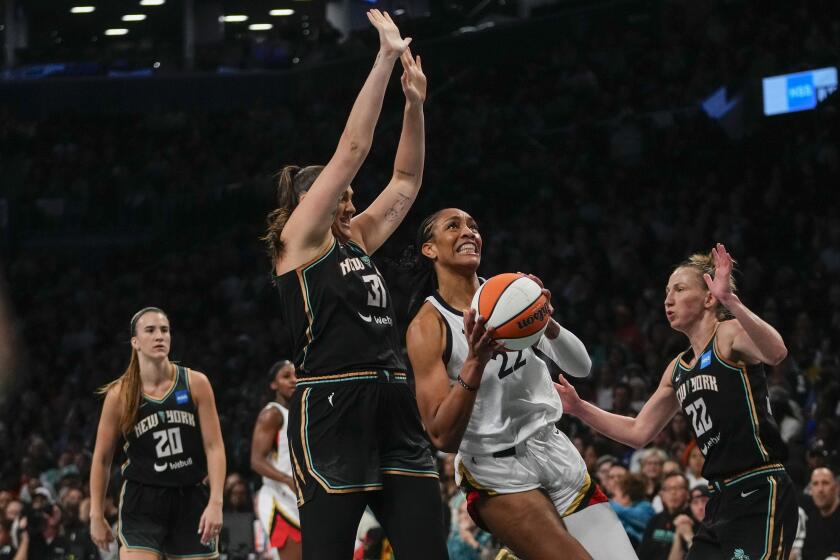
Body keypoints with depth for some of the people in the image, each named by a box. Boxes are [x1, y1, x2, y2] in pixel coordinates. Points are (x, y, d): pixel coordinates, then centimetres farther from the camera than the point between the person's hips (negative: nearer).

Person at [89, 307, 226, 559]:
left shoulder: (195, 384, -2)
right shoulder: (120, 395, -4)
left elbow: (214, 446, -3)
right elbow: (102, 458, 5)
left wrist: (215, 502, -12)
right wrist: (96, 515, 5)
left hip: (191, 500, 2)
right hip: (142, 503, -2)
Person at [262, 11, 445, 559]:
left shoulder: (355, 241, 22)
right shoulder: (299, 239, 2)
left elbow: (407, 180, 25)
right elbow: (353, 149, -2)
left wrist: (415, 103, 14)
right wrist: (386, 59, 0)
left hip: (394, 407, 8)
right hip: (331, 410, -8)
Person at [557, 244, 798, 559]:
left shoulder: (730, 333, -5)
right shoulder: (678, 369, 19)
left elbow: (775, 352, -29)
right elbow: (639, 432, 24)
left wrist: (730, 300, -40)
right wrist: (579, 408, 17)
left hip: (761, 497, -9)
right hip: (724, 500, 9)